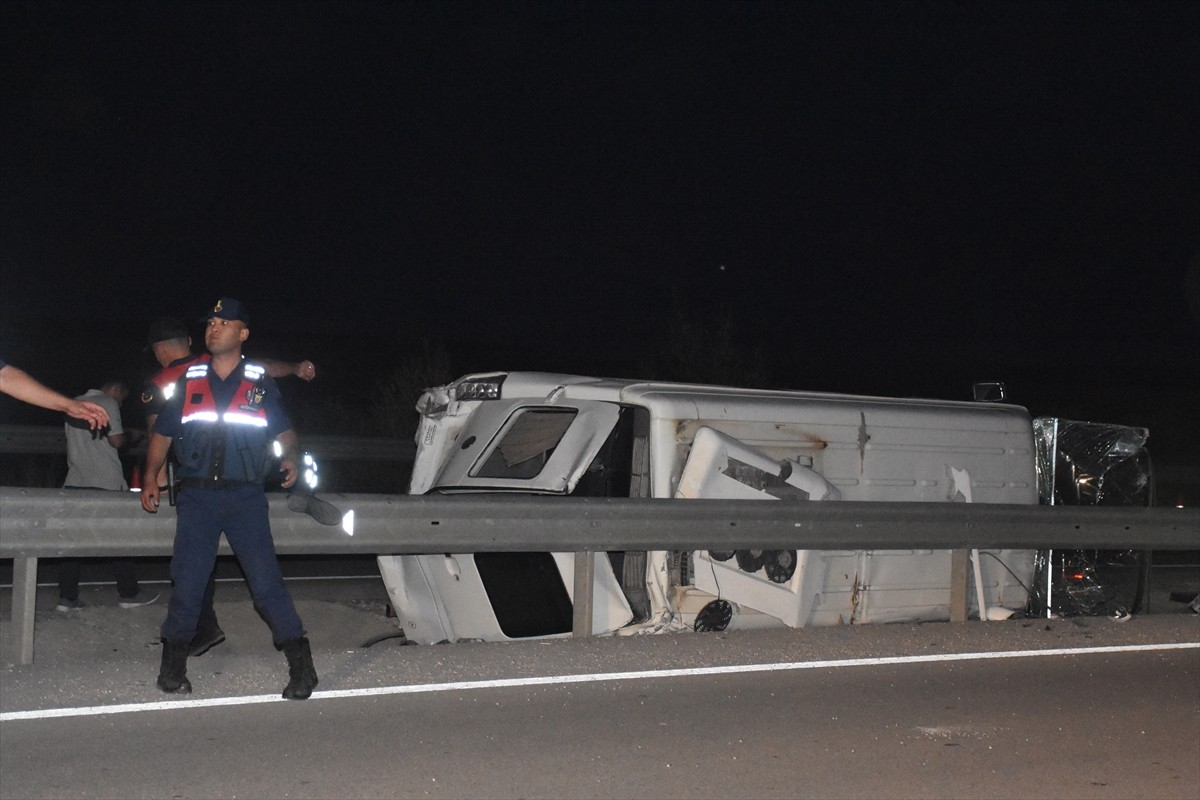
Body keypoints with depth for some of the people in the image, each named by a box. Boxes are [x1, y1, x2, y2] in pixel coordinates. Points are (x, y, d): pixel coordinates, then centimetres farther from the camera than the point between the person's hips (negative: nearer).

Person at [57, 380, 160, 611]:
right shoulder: (108, 403, -4)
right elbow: (116, 441, -10)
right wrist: (125, 435, 10)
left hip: (75, 481, 6)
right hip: (105, 482, -6)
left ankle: (67, 597, -3)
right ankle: (128, 593, 6)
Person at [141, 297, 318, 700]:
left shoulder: (260, 382, 5)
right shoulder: (187, 381, 8)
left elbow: (285, 431, 17)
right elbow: (162, 434, 16)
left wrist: (290, 458, 6)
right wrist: (151, 478, 14)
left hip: (246, 496, -2)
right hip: (196, 496, 2)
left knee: (267, 582, -7)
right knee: (187, 583, 3)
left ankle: (301, 666, -3)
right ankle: (173, 665, 19)